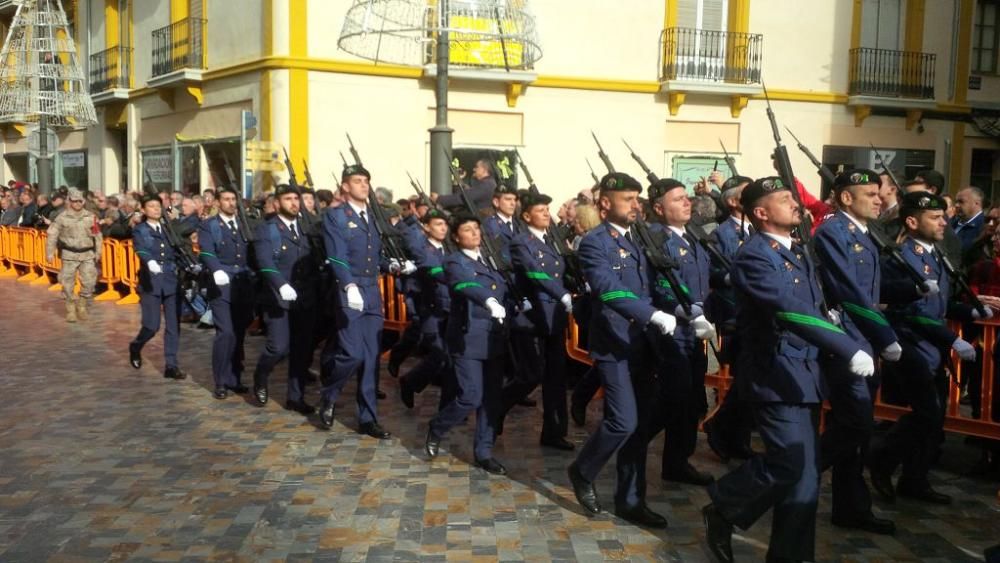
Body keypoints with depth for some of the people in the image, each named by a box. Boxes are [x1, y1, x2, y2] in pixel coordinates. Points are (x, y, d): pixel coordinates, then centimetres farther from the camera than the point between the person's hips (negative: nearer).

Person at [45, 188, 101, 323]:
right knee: (68, 283, 2)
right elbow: (52, 235, 0)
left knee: (89, 282, -4)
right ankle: (71, 310, 15)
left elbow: (97, 235, 8)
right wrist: (50, 253, -4)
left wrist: (98, 252, 6)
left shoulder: (90, 217, 3)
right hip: (69, 255, -1)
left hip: (87, 255, 1)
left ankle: (82, 306, 17)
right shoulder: (62, 217, -2)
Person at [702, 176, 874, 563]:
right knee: (790, 461, -11)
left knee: (804, 469, 9)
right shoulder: (753, 256, -15)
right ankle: (722, 508, 11)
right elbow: (791, 310, -27)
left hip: (805, 373, 9)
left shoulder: (799, 254, 15)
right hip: (775, 374, -9)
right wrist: (850, 349, -32)